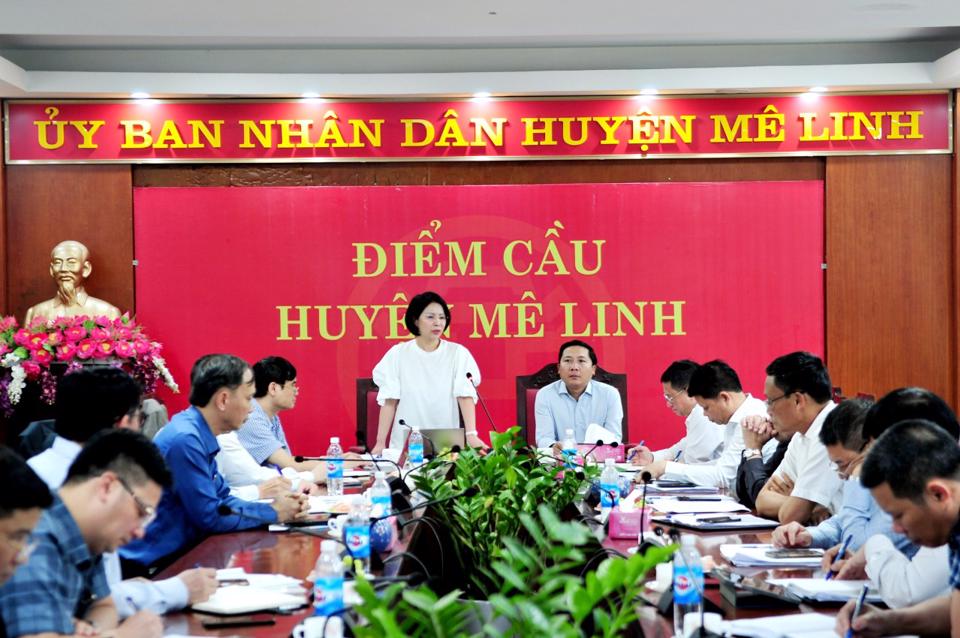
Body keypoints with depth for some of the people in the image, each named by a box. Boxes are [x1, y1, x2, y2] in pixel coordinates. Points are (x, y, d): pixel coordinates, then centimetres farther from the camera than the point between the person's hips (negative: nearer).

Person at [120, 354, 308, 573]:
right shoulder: (185, 439, -21)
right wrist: (273, 513, -6)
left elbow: (222, 499, 15)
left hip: (179, 551, 8)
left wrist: (274, 506, 1)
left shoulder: (200, 435, 7)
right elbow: (210, 516, -18)